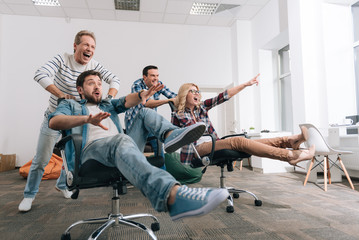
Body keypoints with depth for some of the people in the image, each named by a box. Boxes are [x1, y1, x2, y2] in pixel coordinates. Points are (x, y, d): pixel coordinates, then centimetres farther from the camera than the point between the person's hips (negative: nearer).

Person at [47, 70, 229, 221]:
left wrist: (141, 96, -14)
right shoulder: (70, 105, 22)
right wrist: (87, 119, -22)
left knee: (145, 113, 6)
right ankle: (172, 194, -64)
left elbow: (127, 101, 11)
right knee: (122, 140, -37)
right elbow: (53, 122, -2)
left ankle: (170, 134, -30)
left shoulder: (108, 104, 34)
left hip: (119, 146, 6)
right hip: (93, 148, -5)